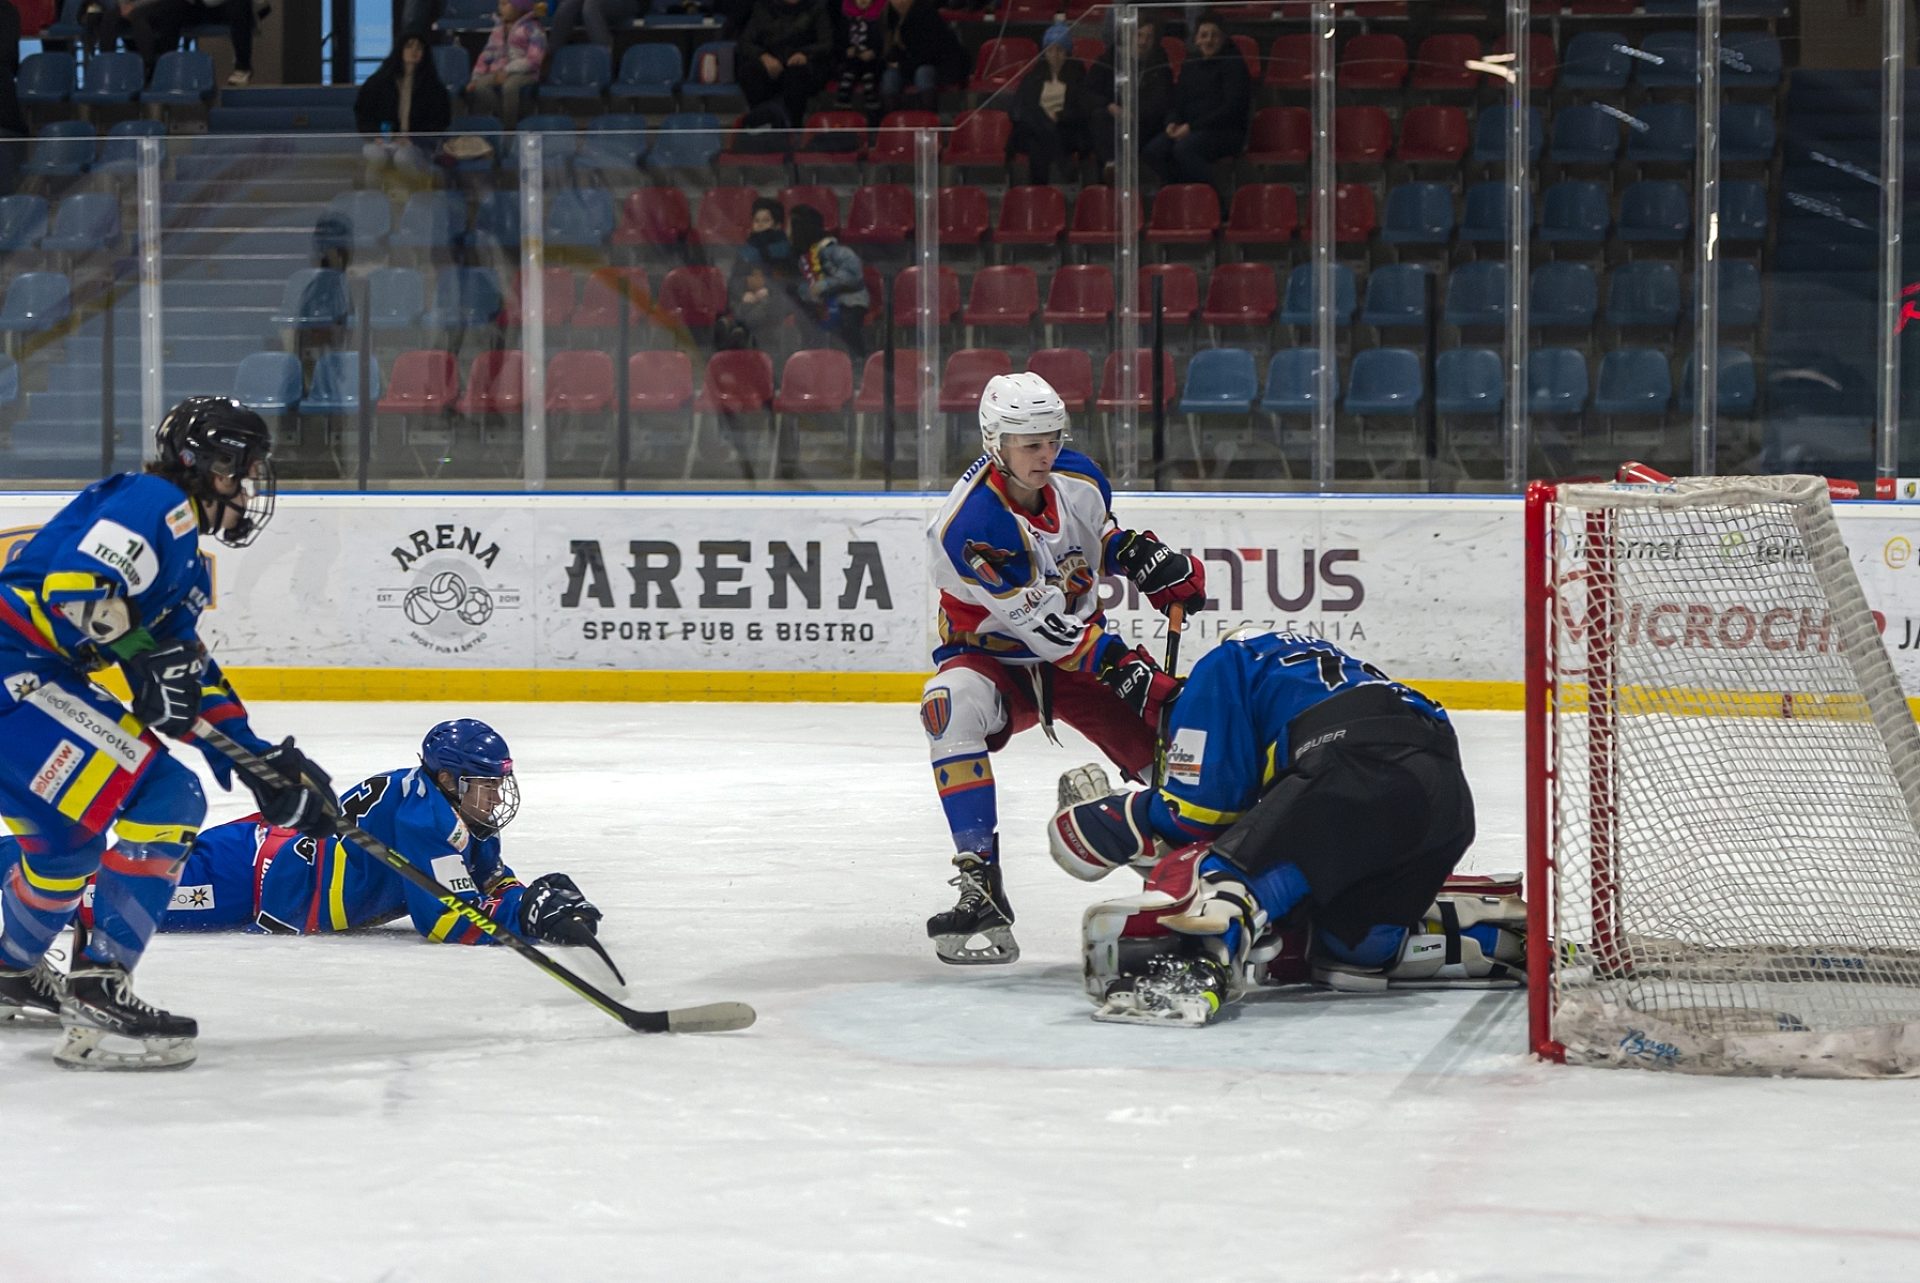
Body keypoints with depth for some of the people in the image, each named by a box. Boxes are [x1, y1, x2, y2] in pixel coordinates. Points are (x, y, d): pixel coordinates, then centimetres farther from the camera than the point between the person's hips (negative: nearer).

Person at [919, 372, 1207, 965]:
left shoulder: (1078, 476, -9)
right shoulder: (968, 525, -29)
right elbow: (1040, 620, -29)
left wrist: (1143, 554, -4)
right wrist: (1118, 665, -33)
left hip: (1083, 641, 5)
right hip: (991, 654, -5)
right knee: (953, 705, -37)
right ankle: (980, 884, -35)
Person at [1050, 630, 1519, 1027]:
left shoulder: (1218, 669, 18)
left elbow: (1199, 810, 7)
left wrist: (1117, 817, 22)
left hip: (1363, 772, -8)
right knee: (1349, 942, 22)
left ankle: (1195, 968, -46)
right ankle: (1504, 934, 19)